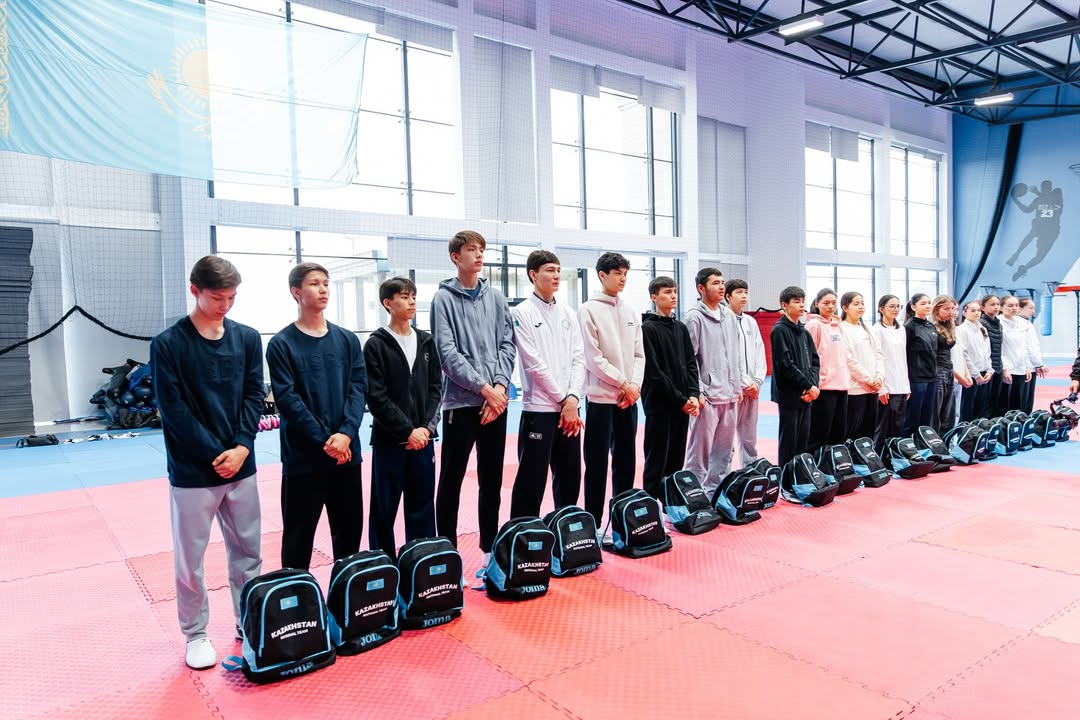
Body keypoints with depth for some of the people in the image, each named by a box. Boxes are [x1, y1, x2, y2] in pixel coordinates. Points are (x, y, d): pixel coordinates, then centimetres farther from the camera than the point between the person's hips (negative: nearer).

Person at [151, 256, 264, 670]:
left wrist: (241, 447, -10)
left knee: (247, 550, 13)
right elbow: (174, 410, -10)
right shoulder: (168, 344, -8)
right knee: (190, 557, 8)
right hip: (192, 471, -3)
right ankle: (195, 635, 26)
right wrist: (216, 455, -13)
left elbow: (254, 395, 2)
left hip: (241, 465, 3)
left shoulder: (247, 338, 3)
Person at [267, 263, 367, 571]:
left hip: (347, 453, 4)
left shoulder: (347, 340, 7)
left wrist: (345, 433, -15)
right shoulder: (281, 344, -4)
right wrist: (325, 440, -16)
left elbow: (359, 388, 0)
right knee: (299, 536, 7)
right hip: (302, 457, -4)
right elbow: (287, 398, -10)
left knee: (350, 530, 14)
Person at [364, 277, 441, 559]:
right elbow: (377, 397, -10)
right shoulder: (376, 345, -4)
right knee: (384, 509, 4)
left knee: (422, 506, 10)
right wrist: (408, 430, -13)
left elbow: (435, 387, 7)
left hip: (423, 437, 4)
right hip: (389, 440, -4)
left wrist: (426, 426, -6)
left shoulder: (426, 341, 10)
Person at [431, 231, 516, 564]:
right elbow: (447, 352, -11)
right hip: (461, 401, -4)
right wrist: (483, 387, -15)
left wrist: (500, 385, -9)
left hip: (497, 400, 4)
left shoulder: (496, 297, 10)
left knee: (492, 480, 13)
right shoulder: (444, 299, -3)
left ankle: (490, 547, 26)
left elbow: (507, 345, 6)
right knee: (451, 480, 3)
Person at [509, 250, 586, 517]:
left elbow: (579, 358, 6)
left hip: (569, 408, 6)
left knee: (570, 477, 15)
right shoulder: (522, 313, -5)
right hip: (539, 408, -6)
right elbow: (534, 363, -11)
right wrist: (562, 399, -10)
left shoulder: (568, 314, 12)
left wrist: (573, 398, -7)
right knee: (532, 480, -1)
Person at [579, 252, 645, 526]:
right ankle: (593, 522, 9)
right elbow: (593, 358, -12)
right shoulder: (589, 310, -6)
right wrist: (623, 383, -12)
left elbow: (639, 354, 9)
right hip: (601, 397, -6)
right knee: (597, 463, 0)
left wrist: (634, 385, -6)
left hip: (629, 398, 6)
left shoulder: (632, 312, 12)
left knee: (626, 461, 12)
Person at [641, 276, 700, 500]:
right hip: (659, 404, -6)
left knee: (677, 460, 11)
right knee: (657, 461, -1)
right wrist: (680, 400, -13)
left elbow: (691, 364, 11)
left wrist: (693, 395, -5)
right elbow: (654, 372, -13)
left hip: (683, 404, 6)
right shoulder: (648, 329, -8)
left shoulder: (681, 328, 13)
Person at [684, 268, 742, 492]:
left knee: (724, 448, 13)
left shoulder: (728, 316, 13)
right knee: (701, 448, -3)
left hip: (728, 394, 7)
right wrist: (697, 392, -15)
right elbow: (689, 358, -11)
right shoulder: (695, 317, -8)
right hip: (707, 395, -7)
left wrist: (737, 386, 15)